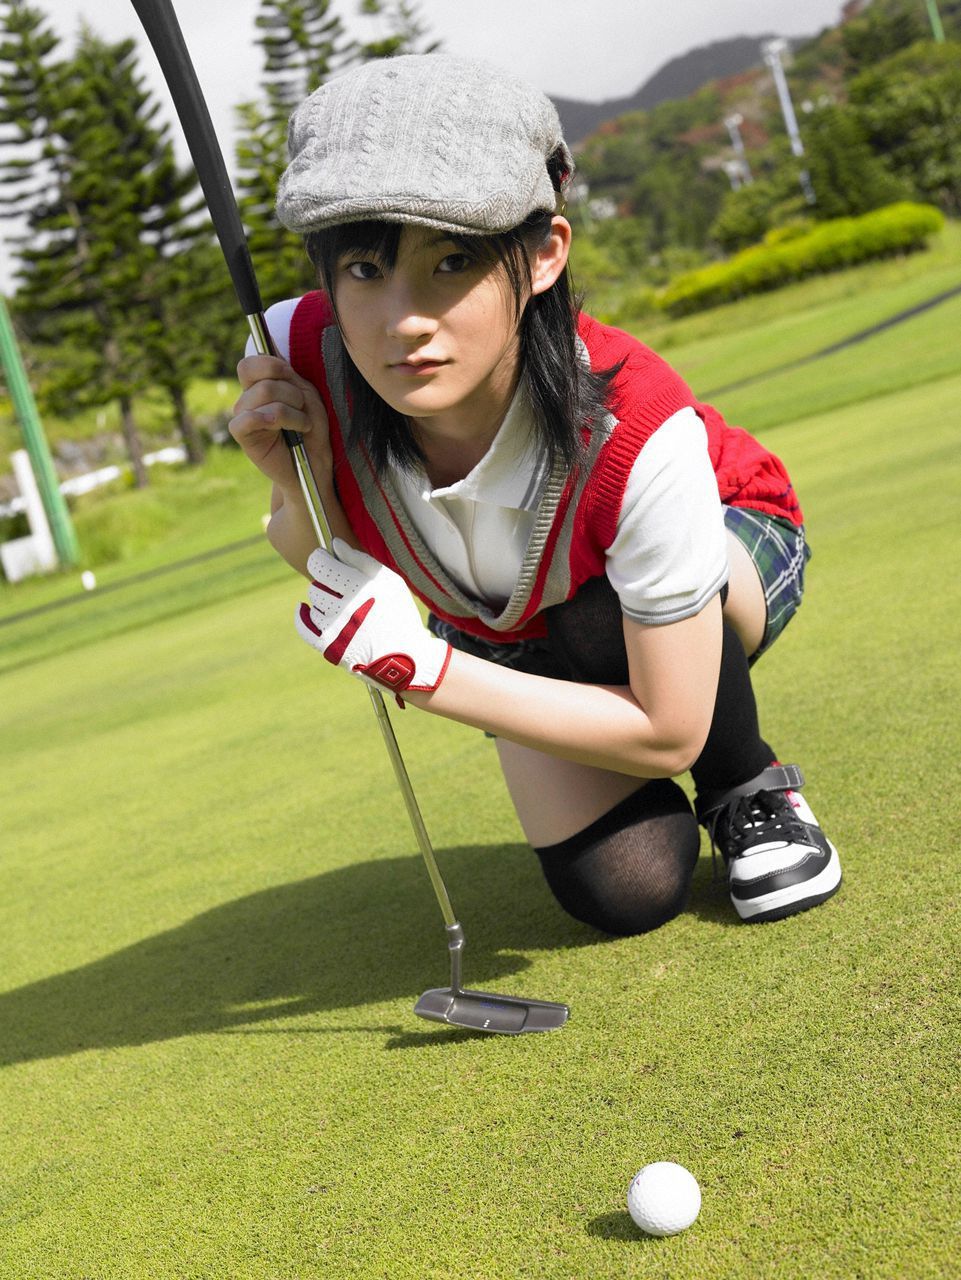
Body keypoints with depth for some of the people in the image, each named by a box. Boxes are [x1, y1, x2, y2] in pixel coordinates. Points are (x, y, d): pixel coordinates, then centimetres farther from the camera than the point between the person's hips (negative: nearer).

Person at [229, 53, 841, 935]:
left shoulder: (640, 436, -41)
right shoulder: (298, 361, -31)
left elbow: (668, 733, -30)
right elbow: (325, 563, -9)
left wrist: (419, 669, -37)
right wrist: (301, 491, -33)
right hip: (521, 635, 2)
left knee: (599, 614, -37)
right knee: (622, 891, -17)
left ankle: (752, 790, -6)